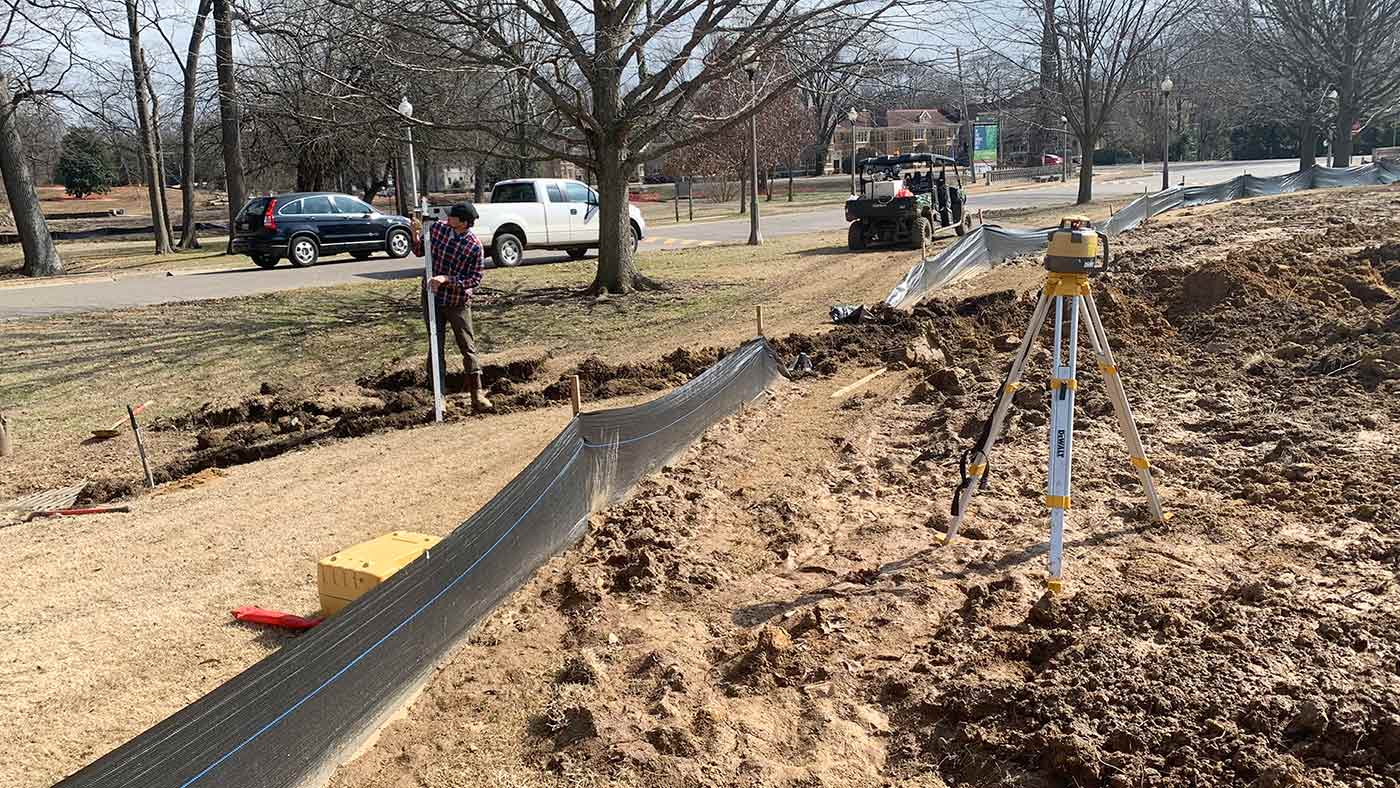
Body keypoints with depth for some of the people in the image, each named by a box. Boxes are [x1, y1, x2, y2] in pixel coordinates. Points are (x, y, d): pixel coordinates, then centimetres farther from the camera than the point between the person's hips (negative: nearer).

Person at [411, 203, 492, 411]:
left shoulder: (474, 245, -16)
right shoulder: (437, 228, -4)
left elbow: (475, 279, -16)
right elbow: (419, 251, 11)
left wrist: (446, 279, -25)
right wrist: (416, 234, -8)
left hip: (458, 302, -3)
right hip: (432, 299, 3)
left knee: (468, 346, -2)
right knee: (436, 347, 7)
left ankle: (477, 394, 3)